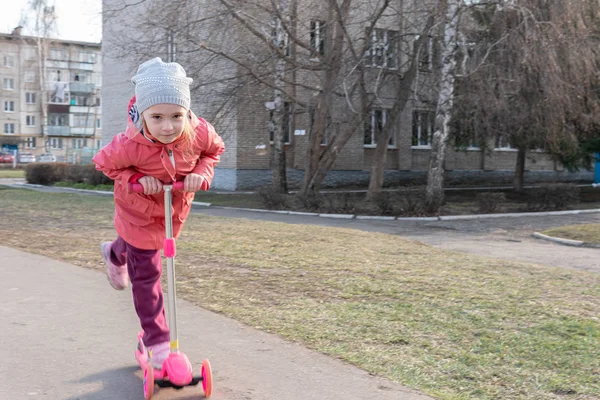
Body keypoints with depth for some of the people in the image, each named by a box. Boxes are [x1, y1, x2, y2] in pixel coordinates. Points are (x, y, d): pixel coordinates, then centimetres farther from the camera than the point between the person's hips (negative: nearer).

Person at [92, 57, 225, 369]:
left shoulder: (200, 133, -30)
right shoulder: (130, 145, -38)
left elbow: (215, 150, -5)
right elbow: (104, 162, -16)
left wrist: (202, 173, -23)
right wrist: (134, 178, -32)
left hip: (176, 208, 5)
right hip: (140, 213, -4)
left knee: (139, 245, 34)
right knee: (145, 275, 1)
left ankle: (115, 253, 70)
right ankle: (156, 339, 17)